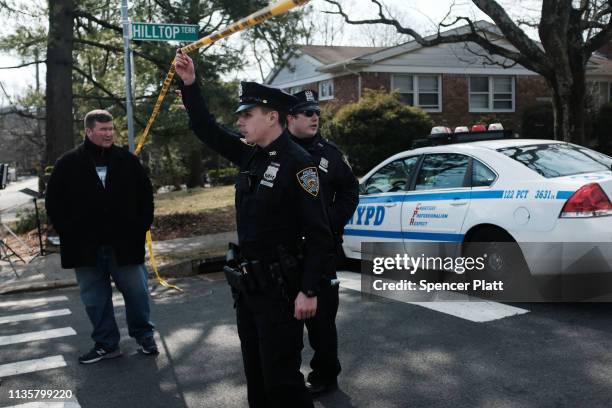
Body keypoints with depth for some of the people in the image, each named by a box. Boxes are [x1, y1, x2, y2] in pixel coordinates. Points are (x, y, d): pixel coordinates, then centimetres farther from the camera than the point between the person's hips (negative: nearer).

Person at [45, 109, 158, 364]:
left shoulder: (128, 161, 4)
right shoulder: (68, 164, 2)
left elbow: (145, 196, 10)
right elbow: (53, 202, 6)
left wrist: (141, 226, 2)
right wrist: (68, 233, -1)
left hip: (125, 244, 0)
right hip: (86, 247, 0)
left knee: (137, 292, 6)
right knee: (95, 299, 9)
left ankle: (144, 335, 26)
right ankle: (106, 344, 22)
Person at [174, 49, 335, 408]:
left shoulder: (297, 163, -16)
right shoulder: (251, 155, 7)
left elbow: (319, 233, -19)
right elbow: (209, 131, 17)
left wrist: (309, 291, -22)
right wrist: (190, 85, 6)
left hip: (279, 287, -8)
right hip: (247, 284, 8)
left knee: (281, 377, -2)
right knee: (255, 373, 18)